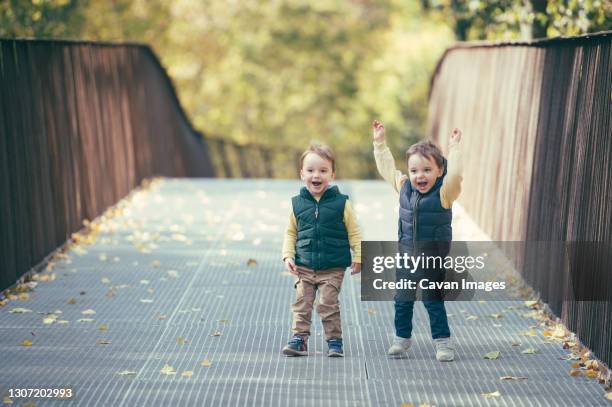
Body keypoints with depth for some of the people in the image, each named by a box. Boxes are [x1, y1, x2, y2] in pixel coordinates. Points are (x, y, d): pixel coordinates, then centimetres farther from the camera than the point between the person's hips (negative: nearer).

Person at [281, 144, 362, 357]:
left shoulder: (341, 203, -5)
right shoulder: (298, 203, 1)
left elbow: (353, 232, 1)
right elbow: (291, 232, 10)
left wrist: (358, 257, -1)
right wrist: (288, 256, 0)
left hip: (333, 268, -3)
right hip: (304, 266, 3)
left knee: (328, 305, -1)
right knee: (301, 304, 3)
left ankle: (334, 340, 12)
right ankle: (299, 339, 11)